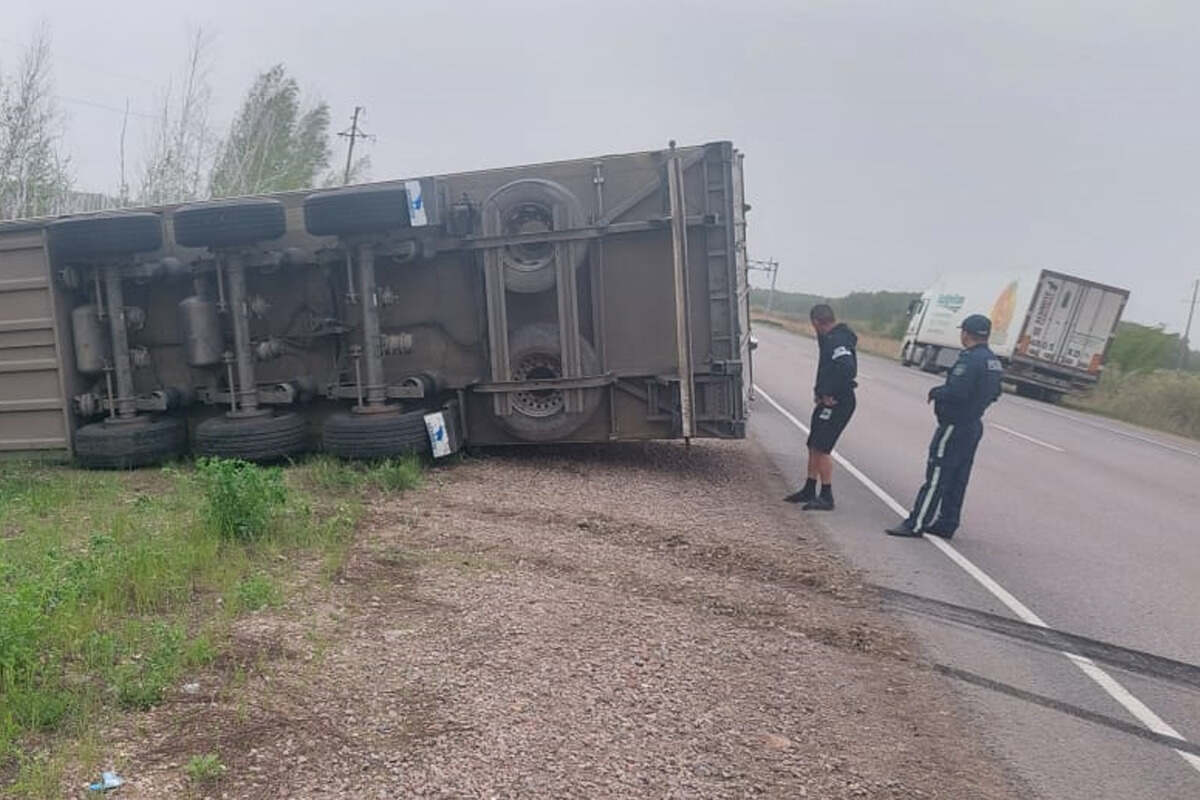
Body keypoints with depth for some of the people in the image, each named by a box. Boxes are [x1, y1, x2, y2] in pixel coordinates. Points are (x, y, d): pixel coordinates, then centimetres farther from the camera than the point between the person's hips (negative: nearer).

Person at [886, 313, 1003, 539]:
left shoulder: (970, 359, -19)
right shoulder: (994, 362, 11)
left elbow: (956, 392, -28)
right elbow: (993, 394, 17)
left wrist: (936, 393, -8)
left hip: (954, 425, -9)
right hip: (974, 425, 9)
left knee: (936, 476, -6)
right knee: (957, 480, 13)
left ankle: (916, 524, -3)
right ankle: (946, 524, 20)